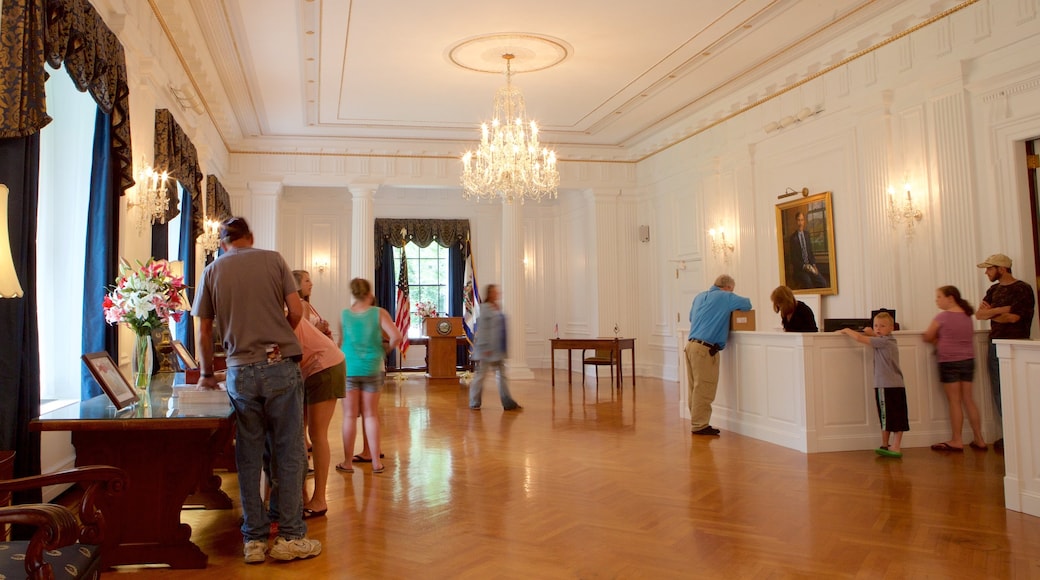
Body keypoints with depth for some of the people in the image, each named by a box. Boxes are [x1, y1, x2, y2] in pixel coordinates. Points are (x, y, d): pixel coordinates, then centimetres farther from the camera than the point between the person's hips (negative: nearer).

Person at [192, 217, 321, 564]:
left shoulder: (212, 271, 8)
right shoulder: (273, 260, 4)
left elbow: (204, 332, 10)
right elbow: (296, 311, -1)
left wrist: (206, 373, 23)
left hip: (240, 372, 2)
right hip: (282, 366, -1)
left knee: (249, 457, 9)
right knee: (288, 453, 4)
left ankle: (255, 540, 14)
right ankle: (290, 537, 8)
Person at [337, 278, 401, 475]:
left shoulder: (344, 315, -1)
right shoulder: (379, 313, -5)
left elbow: (341, 342, 7)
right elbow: (396, 337, -15)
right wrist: (386, 350, 2)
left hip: (349, 368, 0)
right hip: (372, 368, 0)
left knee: (349, 416, 8)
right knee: (371, 415, 9)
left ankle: (348, 462, 13)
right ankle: (376, 462, 12)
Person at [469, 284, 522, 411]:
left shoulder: (498, 307, 12)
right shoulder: (485, 308, -12)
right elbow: (483, 329, -16)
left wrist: (503, 346, 17)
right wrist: (486, 347, -19)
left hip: (498, 347, 8)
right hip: (488, 348, -8)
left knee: (502, 374, 8)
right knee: (481, 374, 2)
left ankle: (508, 403, 10)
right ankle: (474, 403, 14)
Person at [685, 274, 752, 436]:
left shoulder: (699, 296, 21)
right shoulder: (725, 297, -1)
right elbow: (747, 304, 5)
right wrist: (732, 308, 23)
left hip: (691, 345, 8)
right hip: (705, 349, -8)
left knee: (694, 388, 8)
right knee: (704, 389, -4)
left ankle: (697, 423, 12)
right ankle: (700, 425, -1)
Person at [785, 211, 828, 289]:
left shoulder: (807, 234, 14)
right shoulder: (792, 238, -3)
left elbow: (811, 251, 17)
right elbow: (793, 257, -5)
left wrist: (813, 265, 3)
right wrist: (804, 266, -15)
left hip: (810, 266, 5)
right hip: (799, 268, -5)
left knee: (823, 283, -20)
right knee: (808, 283, -33)